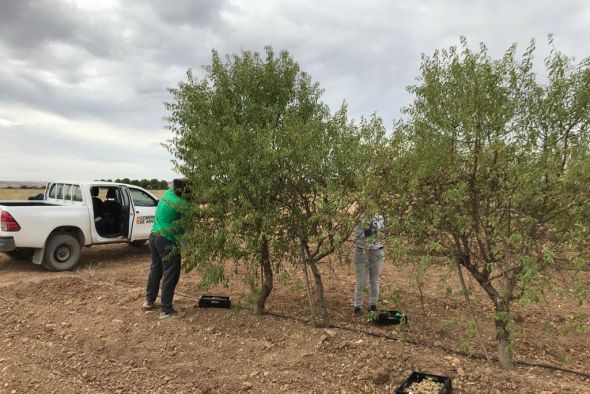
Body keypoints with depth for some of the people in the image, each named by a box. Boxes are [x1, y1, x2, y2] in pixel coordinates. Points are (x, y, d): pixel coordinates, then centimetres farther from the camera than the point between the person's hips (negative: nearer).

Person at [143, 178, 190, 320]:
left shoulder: (168, 193, 2)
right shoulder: (182, 204, -21)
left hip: (154, 236, 9)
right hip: (167, 241, -9)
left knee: (155, 269, 22)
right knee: (170, 274, 0)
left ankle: (149, 301, 35)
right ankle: (166, 310, 6)